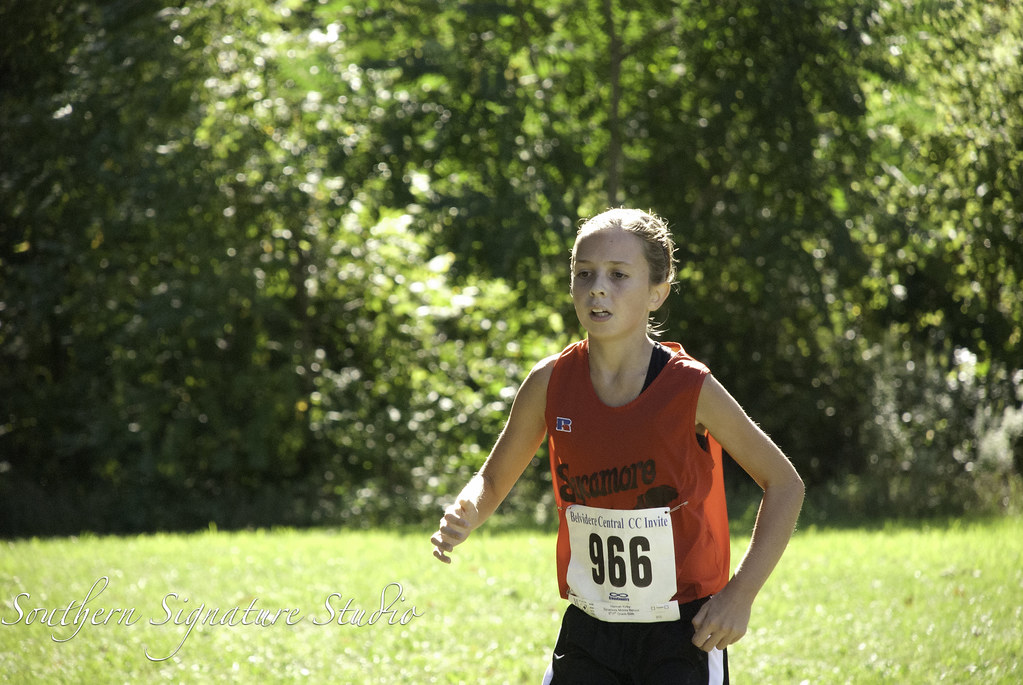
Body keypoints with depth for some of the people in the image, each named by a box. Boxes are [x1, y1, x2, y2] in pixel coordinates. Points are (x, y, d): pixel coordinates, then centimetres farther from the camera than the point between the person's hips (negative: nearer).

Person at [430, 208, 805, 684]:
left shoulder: (690, 389, -12)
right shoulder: (551, 383, -4)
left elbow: (785, 483, -2)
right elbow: (494, 479, 10)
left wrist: (740, 593, -10)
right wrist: (462, 519, -13)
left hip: (683, 634, -3)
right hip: (589, 632, 3)